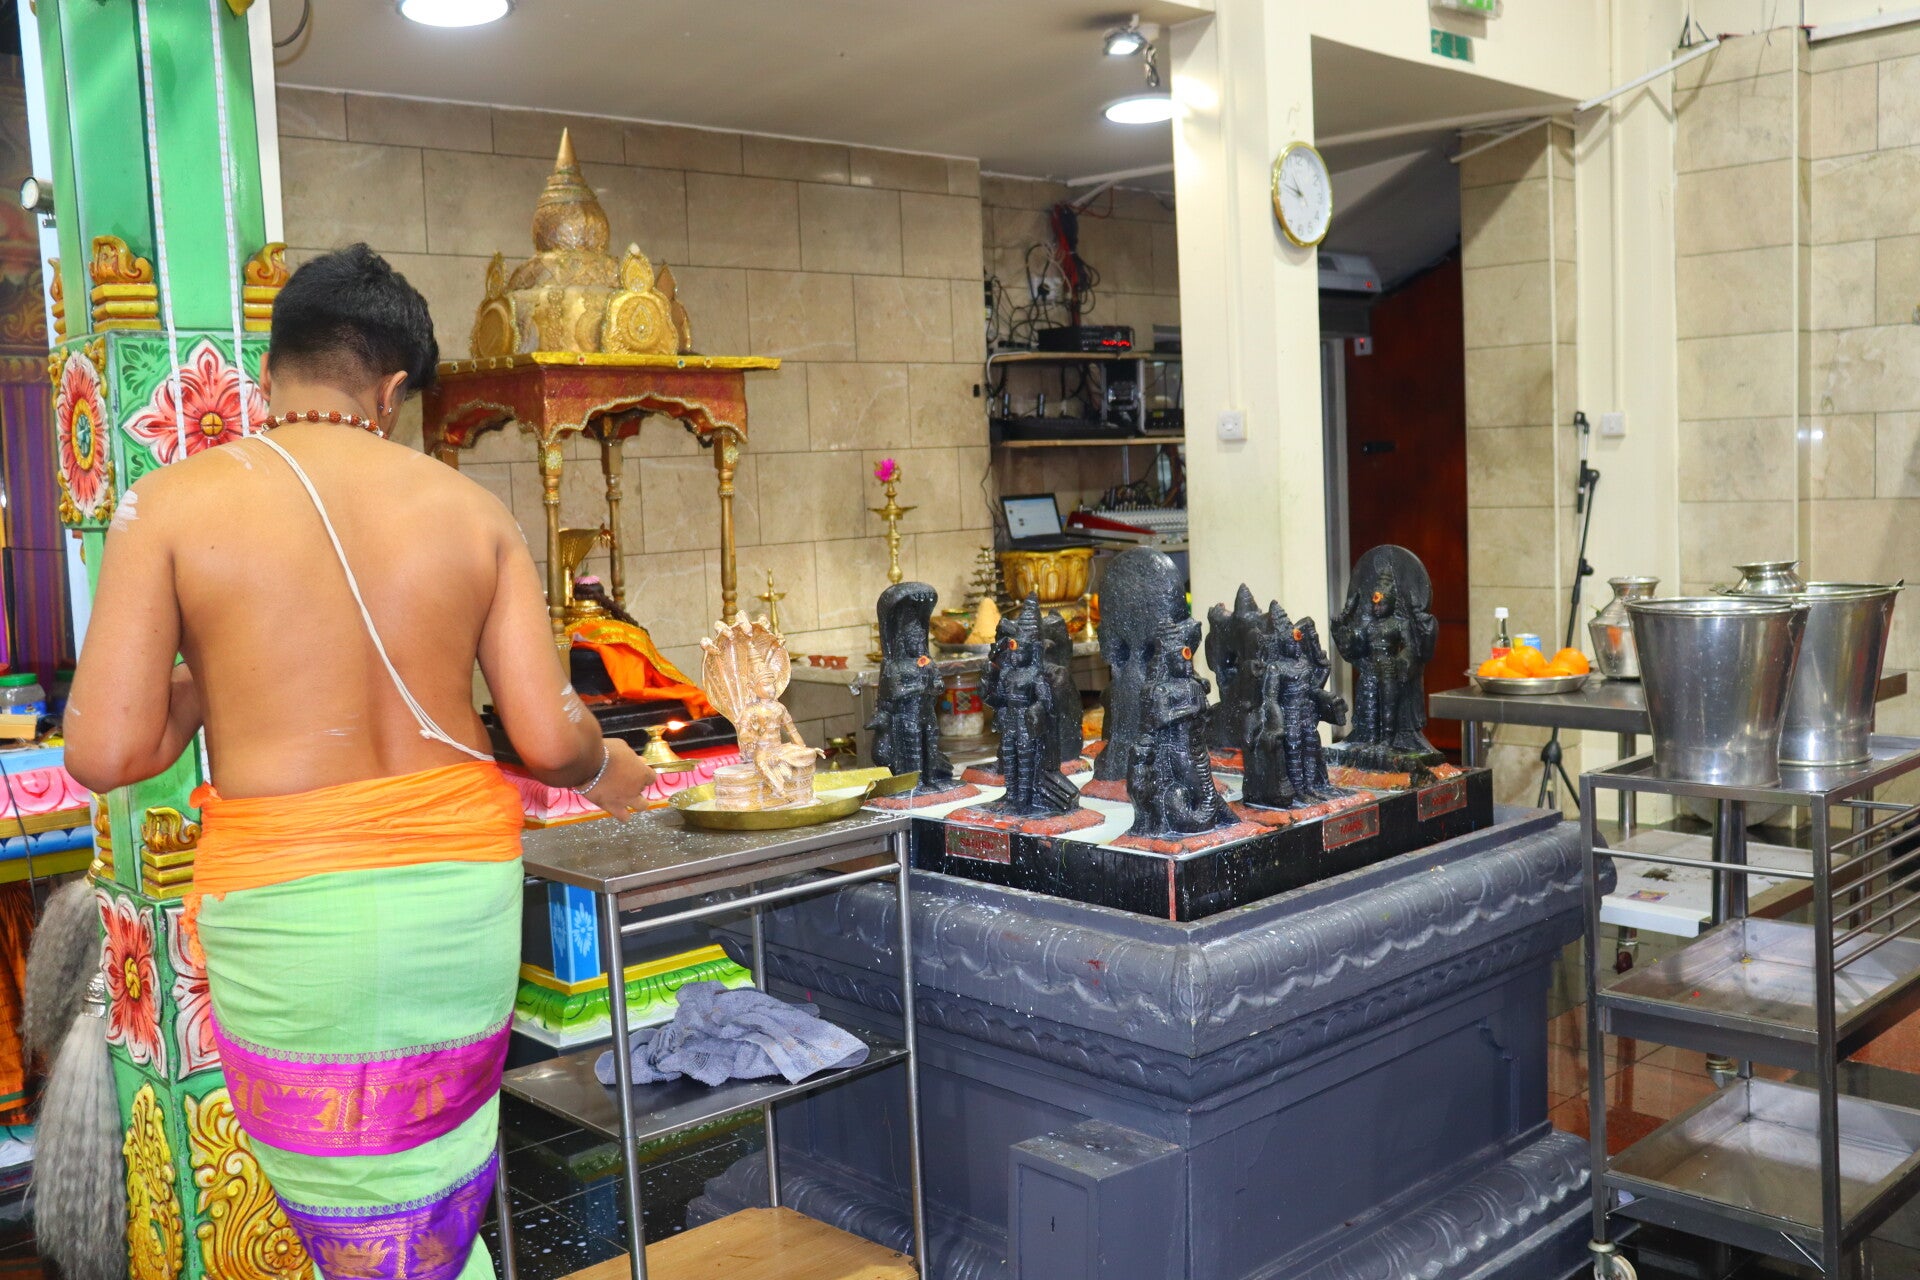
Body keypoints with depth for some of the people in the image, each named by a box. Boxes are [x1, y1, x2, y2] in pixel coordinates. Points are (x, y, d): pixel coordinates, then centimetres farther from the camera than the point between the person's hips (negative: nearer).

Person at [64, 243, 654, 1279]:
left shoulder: (173, 503, -5)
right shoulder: (470, 508, 0)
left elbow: (108, 752, -10)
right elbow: (550, 738, -3)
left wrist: (202, 689, 10)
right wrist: (610, 774, 19)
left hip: (285, 914, -2)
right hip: (463, 894, 2)